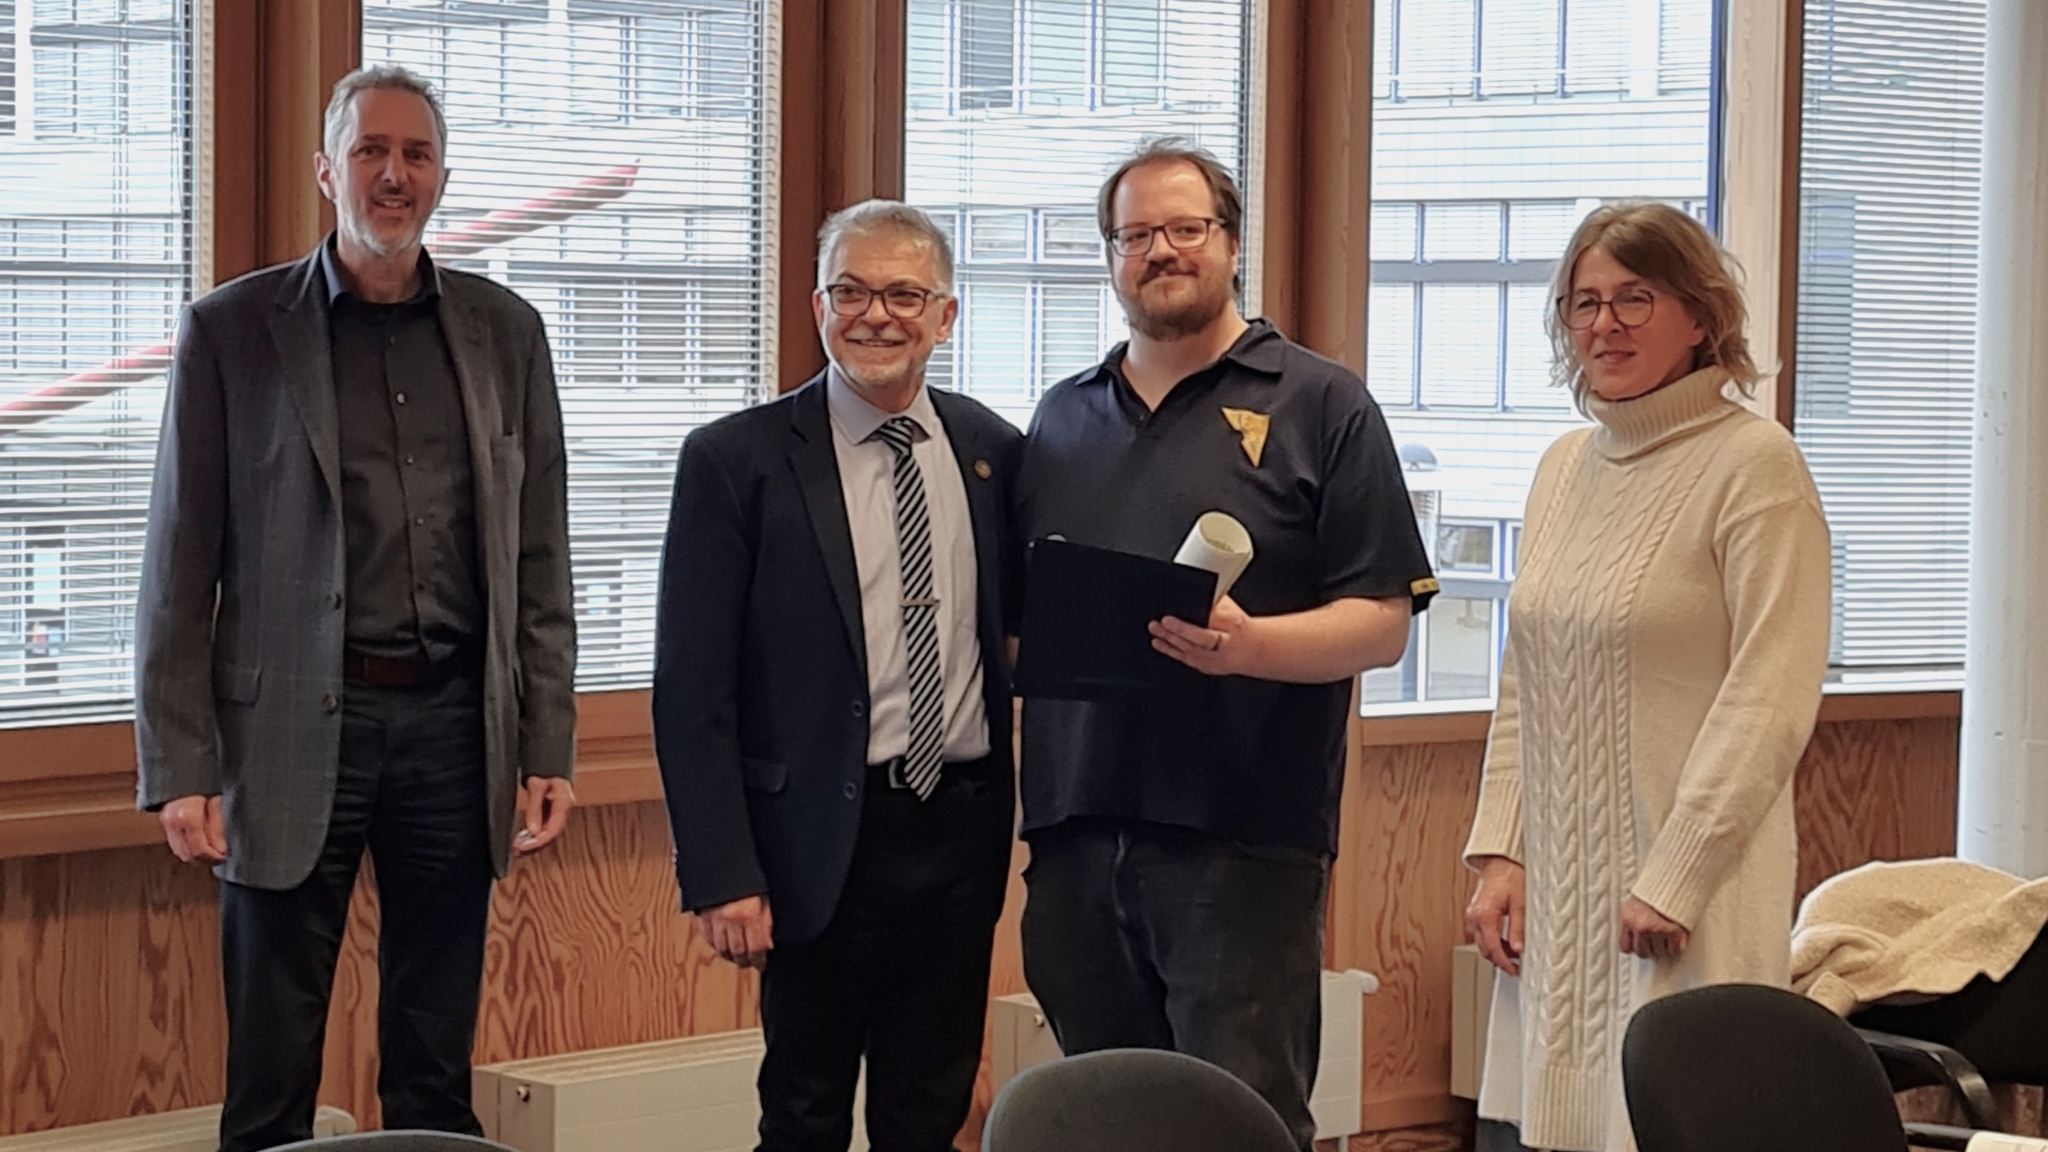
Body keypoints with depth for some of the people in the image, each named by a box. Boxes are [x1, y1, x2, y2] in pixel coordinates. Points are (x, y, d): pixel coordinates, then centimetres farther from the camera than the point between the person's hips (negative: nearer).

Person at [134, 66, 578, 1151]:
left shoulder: (505, 330, 8)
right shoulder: (230, 330, 0)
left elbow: (539, 559, 9)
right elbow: (180, 567, -1)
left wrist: (548, 749, 4)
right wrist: (178, 767, -6)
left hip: (456, 724, 3)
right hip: (294, 731, -2)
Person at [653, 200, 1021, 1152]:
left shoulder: (994, 453, 6)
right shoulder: (736, 460, -6)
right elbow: (691, 688, -8)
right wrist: (721, 874, -13)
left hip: (964, 831, 4)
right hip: (824, 842, -3)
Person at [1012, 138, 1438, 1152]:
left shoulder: (1321, 406, 3)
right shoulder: (1062, 418, 17)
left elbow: (1382, 622, -3)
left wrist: (1247, 645, -21)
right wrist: (1030, 634, -2)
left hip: (1241, 838, -5)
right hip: (1076, 829, 5)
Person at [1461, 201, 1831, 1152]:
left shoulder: (1752, 462, -8)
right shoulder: (1564, 467, 14)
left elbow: (1770, 700, -13)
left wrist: (1674, 880, -16)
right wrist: (1498, 851, 8)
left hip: (1685, 903, -6)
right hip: (1555, 894, 6)